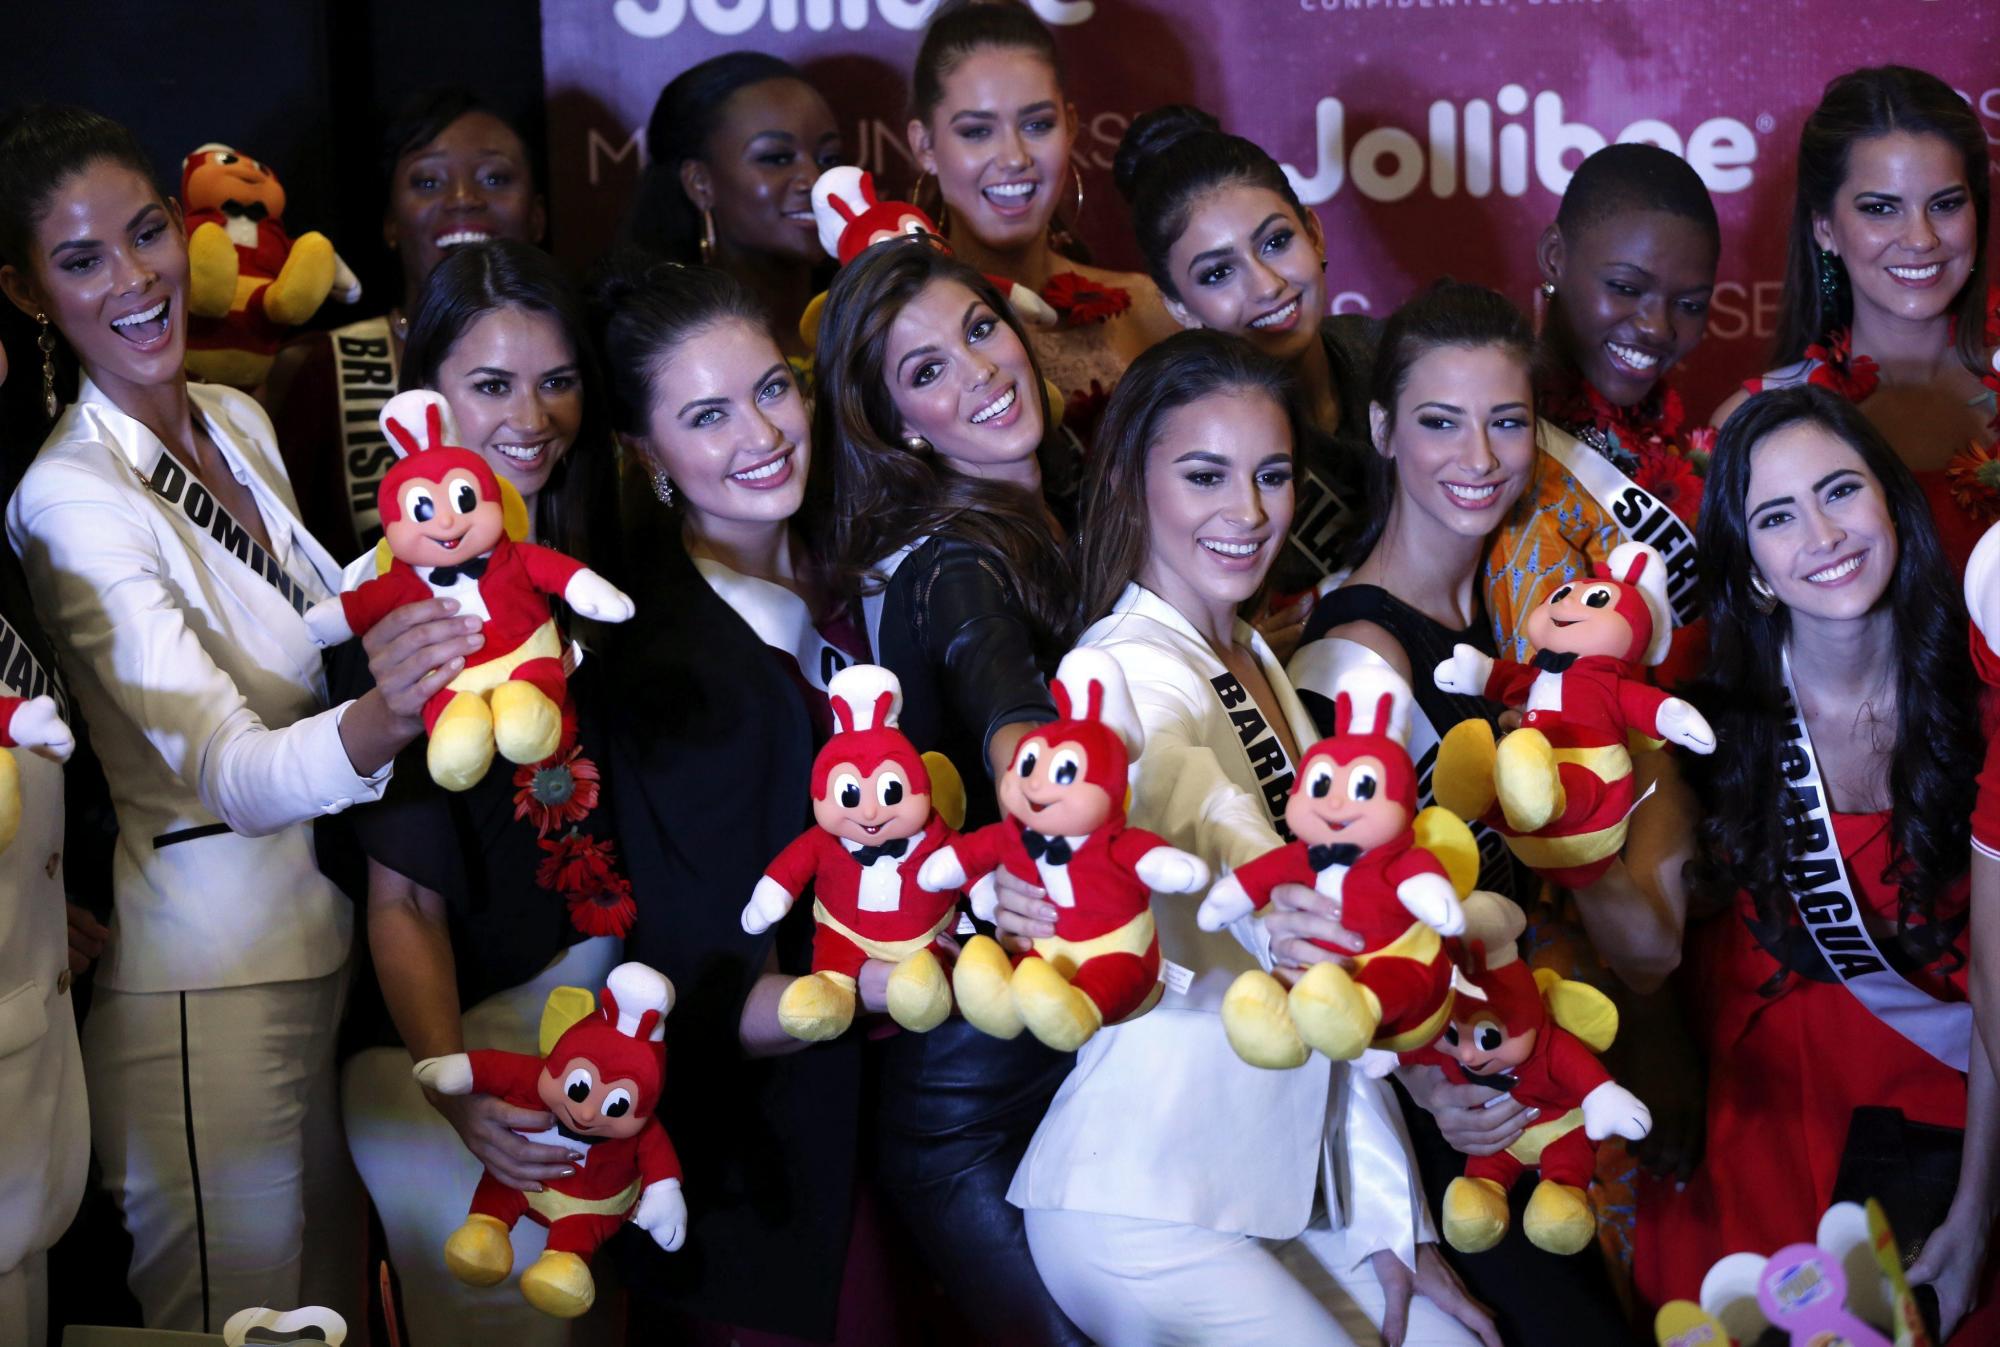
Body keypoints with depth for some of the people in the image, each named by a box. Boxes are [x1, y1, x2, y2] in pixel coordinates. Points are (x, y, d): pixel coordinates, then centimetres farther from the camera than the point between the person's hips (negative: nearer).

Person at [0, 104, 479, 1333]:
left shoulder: (241, 422, 6)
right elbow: (232, 771, -29)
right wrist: (378, 718, -47)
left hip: (325, 940, 8)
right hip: (203, 981, -8)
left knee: (330, 1295, 18)